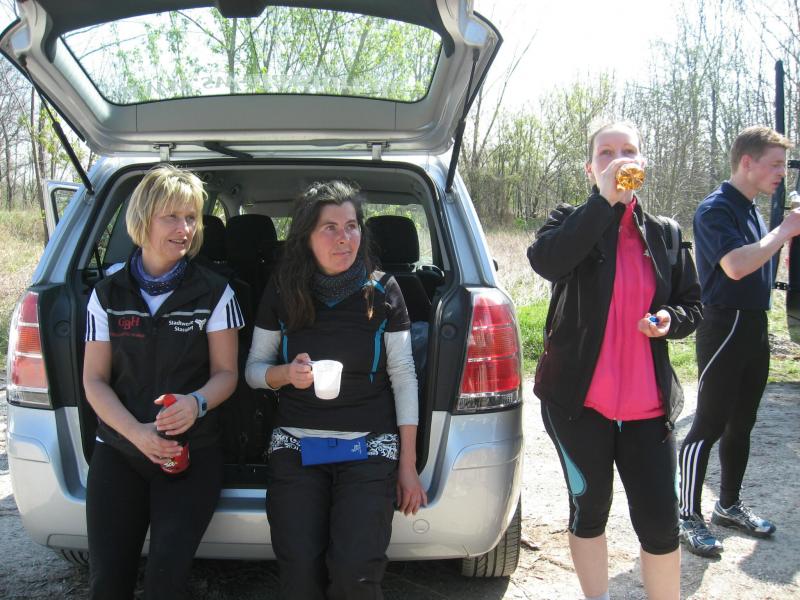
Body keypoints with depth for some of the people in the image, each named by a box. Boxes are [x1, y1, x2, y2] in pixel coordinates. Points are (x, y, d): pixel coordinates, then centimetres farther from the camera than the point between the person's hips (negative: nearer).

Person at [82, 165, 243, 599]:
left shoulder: (213, 293, -1)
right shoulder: (108, 294, 3)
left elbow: (226, 372, 0)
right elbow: (94, 379, 1)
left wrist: (197, 403, -24)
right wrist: (137, 433, -17)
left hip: (192, 451, -2)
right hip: (118, 449, 2)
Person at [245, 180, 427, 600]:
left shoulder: (382, 292, -3)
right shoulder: (281, 294, 1)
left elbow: (403, 377, 0)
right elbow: (253, 368, 10)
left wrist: (408, 465, 0)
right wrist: (287, 373, -15)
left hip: (370, 449, -1)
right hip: (295, 447, 2)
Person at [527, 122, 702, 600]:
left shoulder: (665, 235, 8)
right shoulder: (572, 222, -1)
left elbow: (693, 306, 16)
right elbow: (545, 260, -24)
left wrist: (671, 320, -7)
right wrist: (605, 199, -24)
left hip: (647, 403, 2)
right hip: (579, 398, -2)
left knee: (660, 522, 3)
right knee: (590, 509, 13)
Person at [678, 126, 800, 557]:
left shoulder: (752, 210, 15)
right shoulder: (716, 209, -13)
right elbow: (736, 265, -27)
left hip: (755, 328, 9)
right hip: (724, 327, -9)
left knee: (741, 424, 15)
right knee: (709, 425, -5)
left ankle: (729, 505, 27)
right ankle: (689, 517, 3)